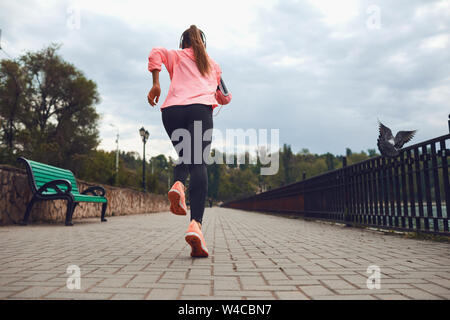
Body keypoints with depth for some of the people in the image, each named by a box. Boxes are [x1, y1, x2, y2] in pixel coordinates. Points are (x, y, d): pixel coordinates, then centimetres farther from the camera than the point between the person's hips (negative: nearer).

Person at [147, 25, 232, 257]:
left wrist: (155, 83, 3)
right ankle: (196, 223, -33)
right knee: (198, 164, -16)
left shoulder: (177, 56, 28)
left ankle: (178, 184, -15)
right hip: (200, 109, -1)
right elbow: (225, 98, 36)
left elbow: (156, 52, 6)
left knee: (184, 158, 19)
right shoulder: (213, 65, 33)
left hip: (172, 109, 1)